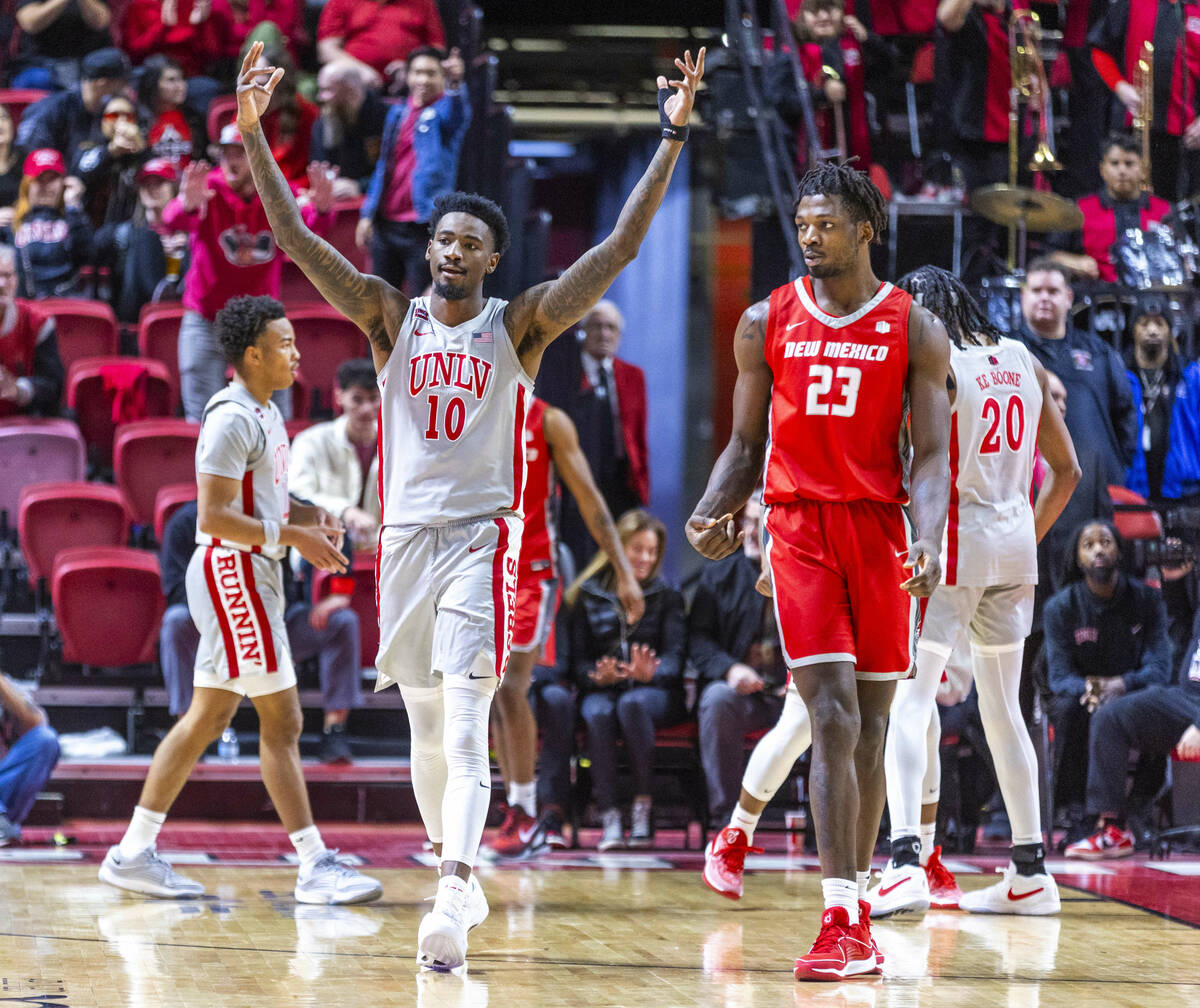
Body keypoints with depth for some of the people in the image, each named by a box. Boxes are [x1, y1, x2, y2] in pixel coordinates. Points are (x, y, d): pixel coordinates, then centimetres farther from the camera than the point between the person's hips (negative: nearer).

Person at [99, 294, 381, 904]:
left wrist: (308, 516, 11)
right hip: (234, 574, -10)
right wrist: (293, 535, -19)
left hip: (249, 576, 10)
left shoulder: (264, 414, 15)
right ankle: (316, 866, -4)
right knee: (282, 722, -7)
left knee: (208, 717, 11)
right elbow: (214, 517, -21)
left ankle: (134, 853, 13)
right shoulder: (232, 420, -16)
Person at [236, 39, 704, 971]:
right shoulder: (390, 316, 7)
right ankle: (455, 875, 27)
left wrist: (672, 138, -14)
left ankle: (453, 900, -24)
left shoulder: (520, 325, 1)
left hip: (482, 537, -3)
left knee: (465, 731, -16)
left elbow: (621, 247, -7)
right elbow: (296, 239, -1)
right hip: (406, 536, 3)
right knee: (427, 731, 12)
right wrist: (252, 134, -11)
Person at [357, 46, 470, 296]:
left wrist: (455, 84, -52)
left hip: (424, 227, -6)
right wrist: (367, 214, 15)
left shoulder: (445, 113, -4)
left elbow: (456, 112, -30)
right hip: (386, 226, 6)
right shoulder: (397, 113, 15)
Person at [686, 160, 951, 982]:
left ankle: (855, 907, 20)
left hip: (880, 529, 1)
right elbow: (746, 443, 11)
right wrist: (713, 513, -7)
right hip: (799, 527, -1)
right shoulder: (766, 324, 6)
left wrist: (929, 543, -18)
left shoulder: (915, 330, 2)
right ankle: (845, 924, -15)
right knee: (833, 721, -12)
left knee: (870, 728, 7)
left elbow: (931, 454, -1)